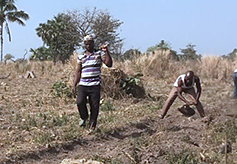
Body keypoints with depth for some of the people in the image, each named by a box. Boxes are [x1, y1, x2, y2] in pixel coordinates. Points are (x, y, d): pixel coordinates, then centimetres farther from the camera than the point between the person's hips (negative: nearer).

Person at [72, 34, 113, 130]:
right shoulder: (81, 57, 15)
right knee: (80, 102, -17)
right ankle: (84, 117, 12)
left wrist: (106, 52, -15)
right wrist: (74, 85, 10)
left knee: (94, 106, -2)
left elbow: (109, 64, -4)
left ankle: (92, 126, 13)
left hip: (95, 85, -1)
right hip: (82, 84, 2)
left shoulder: (99, 54, 8)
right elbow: (78, 71, 16)